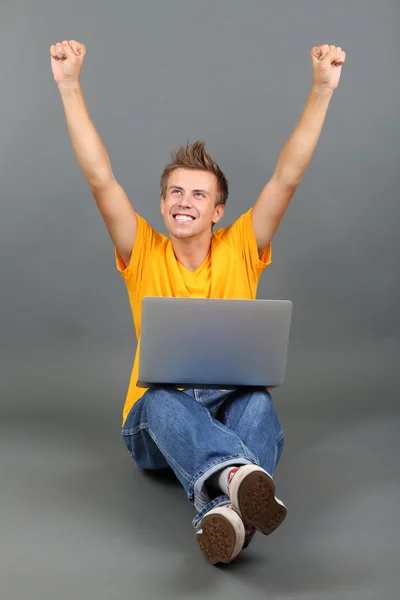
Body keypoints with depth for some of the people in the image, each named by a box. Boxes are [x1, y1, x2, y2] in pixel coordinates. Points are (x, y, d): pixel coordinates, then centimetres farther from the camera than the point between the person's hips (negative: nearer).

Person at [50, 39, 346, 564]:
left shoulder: (239, 251, 3)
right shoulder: (144, 255, 3)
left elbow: (288, 177, -5)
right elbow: (100, 178, -5)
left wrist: (322, 90, -12)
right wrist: (70, 87, -10)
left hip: (231, 408, 1)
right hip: (157, 422, 0)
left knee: (258, 399, -34)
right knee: (163, 400, -36)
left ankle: (227, 511, -58)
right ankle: (242, 475, -63)